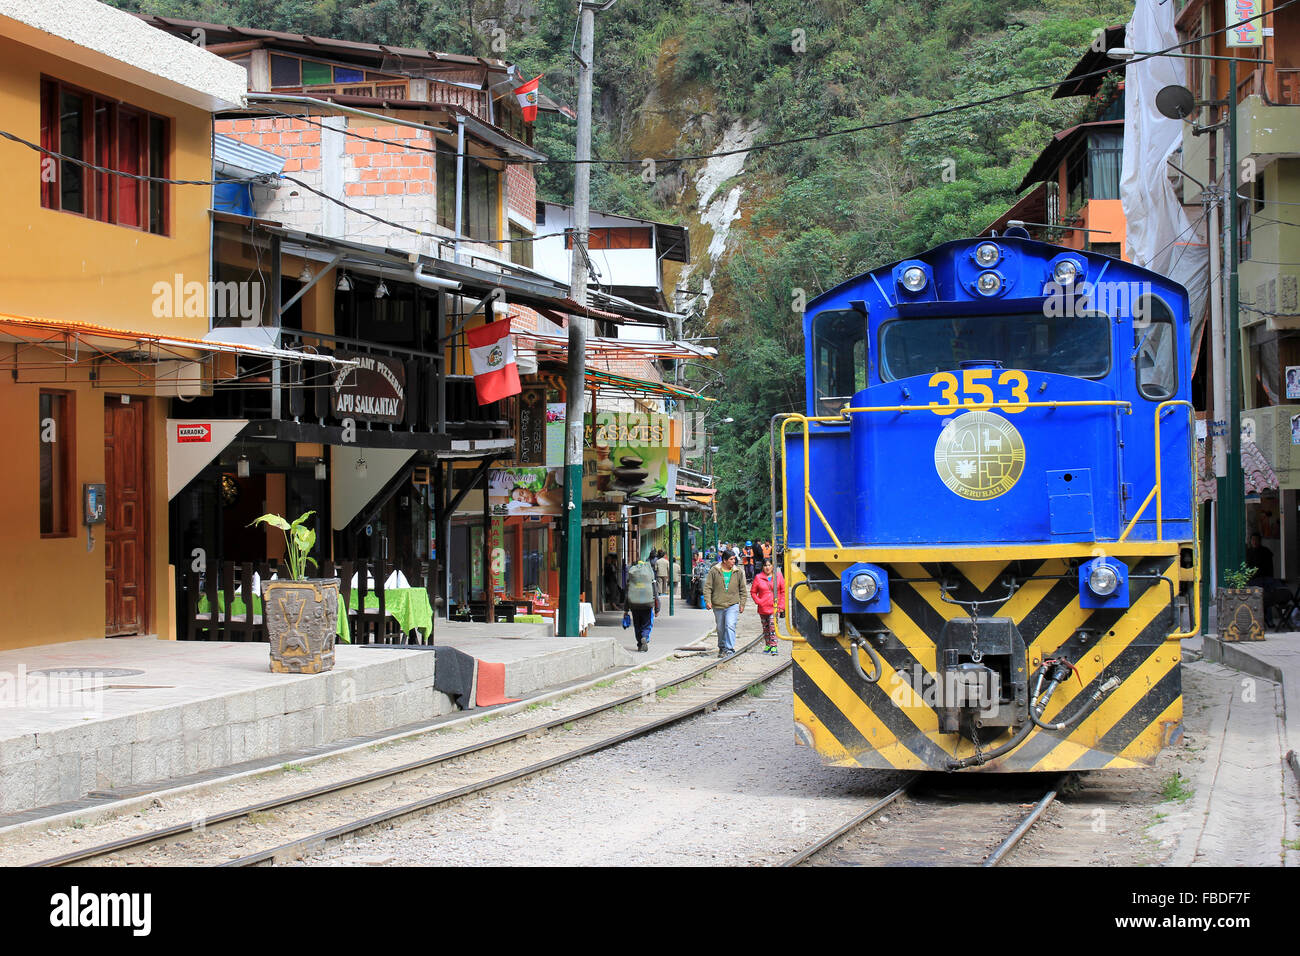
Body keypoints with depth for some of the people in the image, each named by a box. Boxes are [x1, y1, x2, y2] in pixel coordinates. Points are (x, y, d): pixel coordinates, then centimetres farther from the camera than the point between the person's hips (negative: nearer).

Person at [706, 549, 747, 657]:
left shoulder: (738, 572, 5)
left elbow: (742, 589, 13)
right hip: (718, 605, 1)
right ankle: (722, 647, 28)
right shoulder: (714, 571, -1)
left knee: (730, 625, -16)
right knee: (720, 628, 11)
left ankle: (730, 649, -17)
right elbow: (708, 587, 1)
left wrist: (742, 604, 9)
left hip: (733, 605, -1)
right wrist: (708, 600, -10)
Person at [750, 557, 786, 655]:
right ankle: (767, 645, 25)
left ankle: (774, 646, -17)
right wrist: (758, 601, -4)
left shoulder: (778, 576, 3)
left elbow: (783, 591, 6)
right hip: (763, 608, 2)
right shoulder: (758, 577, 3)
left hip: (775, 607, -2)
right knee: (765, 627, 11)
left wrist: (781, 605, -2)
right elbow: (753, 592, 10)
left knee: (773, 626, -14)